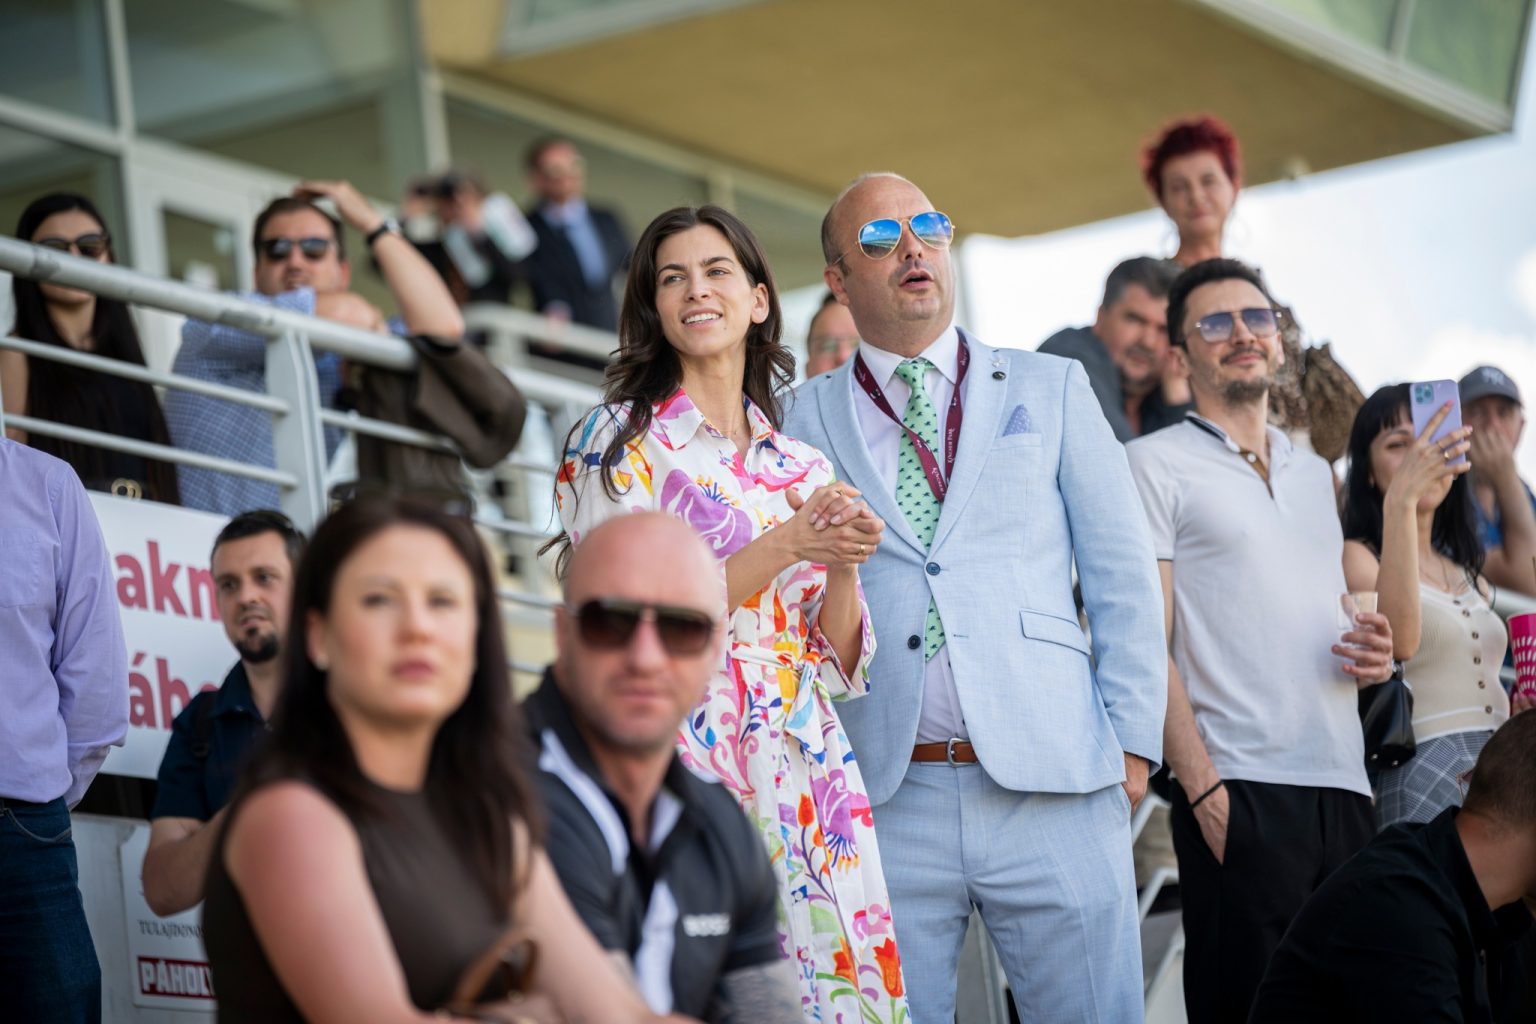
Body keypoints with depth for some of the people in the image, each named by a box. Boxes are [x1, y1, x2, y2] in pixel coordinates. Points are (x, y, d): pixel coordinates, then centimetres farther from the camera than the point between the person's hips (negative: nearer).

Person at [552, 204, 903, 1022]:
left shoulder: (802, 466, 17)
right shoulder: (618, 440, 3)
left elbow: (837, 664, 14)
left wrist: (845, 566, -5)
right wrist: (785, 546, -12)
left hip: (808, 768, 5)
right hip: (690, 763, -5)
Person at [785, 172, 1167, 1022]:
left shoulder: (1051, 389, 12)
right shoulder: (805, 421, 11)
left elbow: (1123, 575, 10)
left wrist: (1132, 744, 2)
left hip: (1052, 790, 0)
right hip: (885, 800, 0)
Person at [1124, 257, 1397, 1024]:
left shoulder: (1313, 472, 21)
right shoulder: (1156, 463, 1)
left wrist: (1374, 651, 5)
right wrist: (1201, 785, -15)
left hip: (1342, 786, 6)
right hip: (1239, 789, -6)